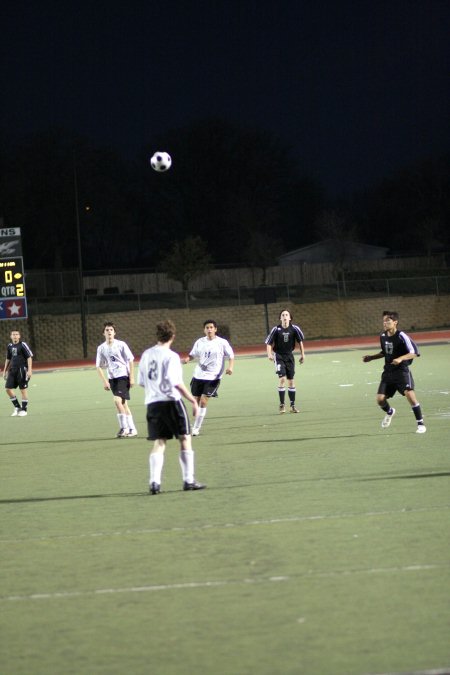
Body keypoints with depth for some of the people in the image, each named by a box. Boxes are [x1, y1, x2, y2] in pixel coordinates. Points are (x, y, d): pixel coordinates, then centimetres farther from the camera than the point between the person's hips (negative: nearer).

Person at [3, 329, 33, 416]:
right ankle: (17, 407, 14)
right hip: (13, 370, 6)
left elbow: (29, 357, -9)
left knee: (23, 389, 0)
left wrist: (29, 370, -16)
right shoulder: (10, 346, 10)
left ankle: (24, 409, 10)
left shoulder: (23, 345, -8)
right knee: (8, 388, 0)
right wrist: (5, 371, 20)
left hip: (22, 370, -6)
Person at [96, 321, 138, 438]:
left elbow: (130, 361, -2)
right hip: (112, 378, 5)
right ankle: (132, 429, 15)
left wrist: (131, 378, -7)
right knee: (123, 403, 8)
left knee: (118, 400, -20)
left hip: (123, 376, -5)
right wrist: (104, 381, -1)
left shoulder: (121, 345, -6)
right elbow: (99, 366, 9)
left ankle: (123, 427, -10)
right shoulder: (101, 348, 4)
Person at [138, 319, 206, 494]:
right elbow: (176, 382, -17)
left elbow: (142, 382, 13)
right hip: (171, 401, -5)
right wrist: (193, 400, -11)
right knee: (185, 439, 5)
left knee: (158, 443, 6)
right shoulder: (171, 356, -10)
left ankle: (154, 482, -7)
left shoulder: (146, 355, 8)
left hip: (152, 403, 5)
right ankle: (188, 480, 4)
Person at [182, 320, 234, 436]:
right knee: (196, 401, 7)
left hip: (213, 377, -4)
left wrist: (230, 367, -16)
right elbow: (192, 355, 12)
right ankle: (196, 425, 26)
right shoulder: (200, 342, 5)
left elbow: (231, 356, 2)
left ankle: (196, 429, -7)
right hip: (198, 375, 4)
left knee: (203, 401, -13)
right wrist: (186, 360, -10)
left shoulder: (222, 343, -3)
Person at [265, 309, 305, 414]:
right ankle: (282, 405, -11)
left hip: (289, 356, 3)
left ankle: (292, 405, 18)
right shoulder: (276, 329, -12)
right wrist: (269, 354, -22)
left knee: (291, 381, 8)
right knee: (282, 379, -16)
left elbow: (300, 341, 8)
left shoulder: (294, 328, -6)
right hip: (279, 356, -3)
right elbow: (269, 343, -6)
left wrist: (302, 355, 8)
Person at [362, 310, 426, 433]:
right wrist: (371, 357, 14)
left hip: (402, 371, -6)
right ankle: (389, 412, 34)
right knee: (380, 399, -2)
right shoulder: (383, 336, 5)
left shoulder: (401, 336, -16)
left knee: (410, 394, -22)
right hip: (388, 372, 6)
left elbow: (414, 353, -17)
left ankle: (420, 424, -8)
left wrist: (400, 359, -30)